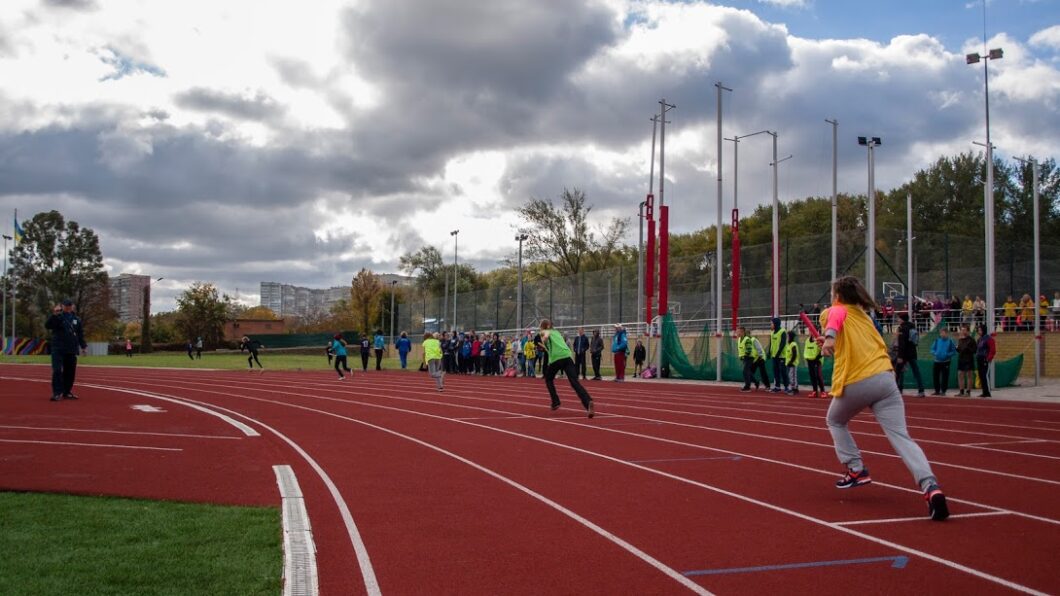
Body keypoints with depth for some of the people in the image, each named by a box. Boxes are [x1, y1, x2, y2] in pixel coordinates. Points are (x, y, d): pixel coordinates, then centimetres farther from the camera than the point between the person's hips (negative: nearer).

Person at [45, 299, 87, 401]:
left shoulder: (76, 319, 12)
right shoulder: (58, 317, -1)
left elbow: (80, 333, 16)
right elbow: (47, 326, -18)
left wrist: (83, 346, 10)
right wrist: (54, 315, -29)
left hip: (72, 350, 4)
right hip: (58, 349, -4)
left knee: (70, 372, 8)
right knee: (57, 371, -13)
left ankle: (67, 392, 19)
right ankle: (57, 393, -12)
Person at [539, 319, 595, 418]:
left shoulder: (544, 332, 16)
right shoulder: (557, 332, 32)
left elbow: (546, 336, -9)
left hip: (556, 358, -4)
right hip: (567, 356, 4)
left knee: (548, 379, 25)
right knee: (575, 382, -12)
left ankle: (555, 402, 17)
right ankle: (588, 402, -35)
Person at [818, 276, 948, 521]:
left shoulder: (834, 311, 9)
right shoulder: (863, 315, 27)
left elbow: (837, 316, -17)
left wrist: (829, 337, -35)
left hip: (855, 383, -4)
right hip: (884, 377, 4)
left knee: (835, 422, 27)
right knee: (901, 436, -5)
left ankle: (856, 470, 19)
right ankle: (930, 486, -25)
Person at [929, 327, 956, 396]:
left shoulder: (950, 341, -5)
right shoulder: (937, 340, 4)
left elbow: (954, 352, -5)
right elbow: (932, 349, 9)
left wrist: (947, 354, -20)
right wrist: (935, 353, -11)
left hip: (946, 362, -3)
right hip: (937, 361, 3)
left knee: (944, 377, -2)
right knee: (935, 376, 4)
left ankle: (943, 391, 7)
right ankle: (937, 391, 16)